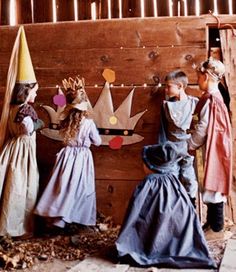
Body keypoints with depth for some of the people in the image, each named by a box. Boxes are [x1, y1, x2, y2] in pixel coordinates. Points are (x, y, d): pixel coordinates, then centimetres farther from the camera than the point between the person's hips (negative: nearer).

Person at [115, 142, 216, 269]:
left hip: (151, 248, -2)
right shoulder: (175, 184, -4)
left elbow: (132, 217, -12)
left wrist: (122, 246, -1)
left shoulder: (145, 186, -14)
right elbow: (191, 215, 0)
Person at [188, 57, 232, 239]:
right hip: (214, 148, 10)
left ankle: (217, 228, 9)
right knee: (212, 186, 15)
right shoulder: (214, 96, 11)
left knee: (214, 186, -2)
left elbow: (202, 129, -18)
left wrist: (189, 147, -7)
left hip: (215, 149, -10)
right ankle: (212, 223, 26)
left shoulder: (211, 99, -19)